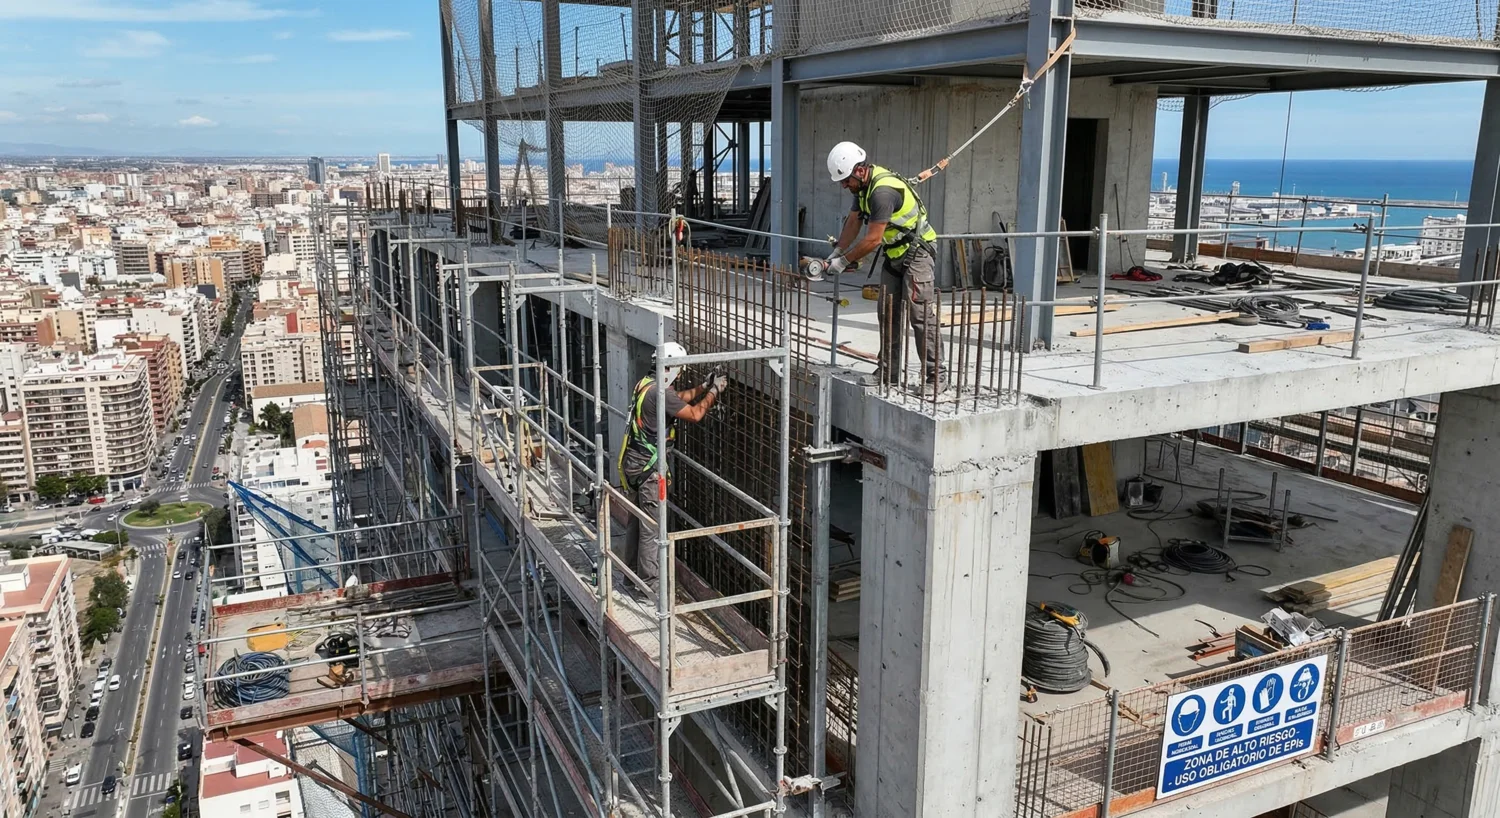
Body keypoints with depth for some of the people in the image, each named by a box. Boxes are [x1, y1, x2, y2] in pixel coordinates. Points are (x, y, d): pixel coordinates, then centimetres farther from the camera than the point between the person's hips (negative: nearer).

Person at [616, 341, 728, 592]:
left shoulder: (647, 384, 8)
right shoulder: (659, 392, -21)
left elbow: (680, 398, 23)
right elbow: (694, 415, -14)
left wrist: (704, 386, 18)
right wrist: (714, 392, -2)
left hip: (633, 461, 10)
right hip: (648, 467, -10)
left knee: (636, 521, 18)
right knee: (653, 526, -1)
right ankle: (649, 582, 6)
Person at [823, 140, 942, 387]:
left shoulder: (883, 191, -27)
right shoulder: (863, 185, 4)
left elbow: (873, 239, -26)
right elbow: (853, 222, 13)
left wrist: (844, 261, -17)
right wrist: (836, 253, 4)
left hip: (917, 252, -10)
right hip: (894, 254, 10)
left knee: (920, 314, -13)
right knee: (888, 313, 9)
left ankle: (935, 375, -11)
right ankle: (889, 372, 16)